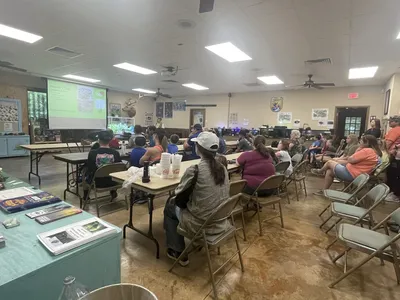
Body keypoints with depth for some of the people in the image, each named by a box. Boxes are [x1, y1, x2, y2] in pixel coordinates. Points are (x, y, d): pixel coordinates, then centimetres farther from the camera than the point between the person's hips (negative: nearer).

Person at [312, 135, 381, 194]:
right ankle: (324, 191, 18)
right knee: (329, 172, 16)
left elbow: (350, 160, -16)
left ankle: (319, 171, 38)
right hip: (355, 175, 10)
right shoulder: (376, 153, 12)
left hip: (350, 174, -10)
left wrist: (357, 151, -3)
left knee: (329, 162, 9)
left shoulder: (367, 151, -20)